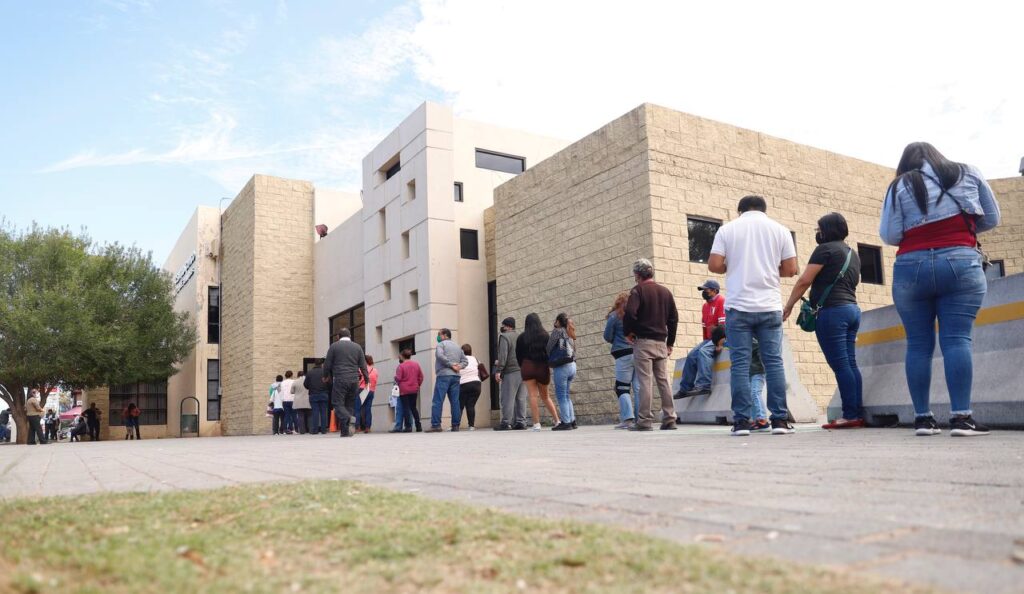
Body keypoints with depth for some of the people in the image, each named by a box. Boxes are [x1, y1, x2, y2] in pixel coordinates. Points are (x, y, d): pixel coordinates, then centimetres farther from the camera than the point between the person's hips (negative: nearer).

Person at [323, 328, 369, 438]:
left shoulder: (334, 346, 4)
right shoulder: (357, 347, 11)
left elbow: (327, 365, 4)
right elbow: (363, 366, 9)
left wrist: (326, 376, 22)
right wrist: (366, 377, 22)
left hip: (340, 380, -3)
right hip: (354, 380, 3)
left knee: (338, 403, -2)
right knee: (350, 405, 10)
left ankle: (347, 419, -31)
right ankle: (345, 431, 6)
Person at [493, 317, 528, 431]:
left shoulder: (504, 337, -4)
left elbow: (503, 355, -13)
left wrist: (498, 370, -12)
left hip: (511, 371, -7)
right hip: (523, 370, 7)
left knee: (508, 398, -5)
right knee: (521, 398, 8)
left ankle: (506, 423, -5)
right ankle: (521, 422, 7)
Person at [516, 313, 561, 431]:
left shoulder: (521, 337, 2)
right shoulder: (545, 335, 2)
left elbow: (518, 355, 6)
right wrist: (549, 365, 13)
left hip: (528, 367, -2)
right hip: (543, 367, 2)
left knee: (533, 396, -3)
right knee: (545, 396, 16)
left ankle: (536, 424, -9)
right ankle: (557, 421, 13)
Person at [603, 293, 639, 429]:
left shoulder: (614, 316, 0)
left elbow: (607, 337, 2)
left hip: (624, 355, -4)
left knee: (622, 388, 1)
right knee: (638, 388, 5)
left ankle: (627, 419, -10)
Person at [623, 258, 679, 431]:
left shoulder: (638, 290, -6)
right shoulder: (665, 291, 12)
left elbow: (630, 313, -19)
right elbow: (674, 318, 12)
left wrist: (628, 331, -2)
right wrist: (670, 343, 17)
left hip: (643, 341, -5)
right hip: (661, 342, 5)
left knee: (645, 381, -5)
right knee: (664, 380, 7)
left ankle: (644, 420, -4)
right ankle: (669, 419, 7)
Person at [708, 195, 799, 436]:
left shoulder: (727, 229, 5)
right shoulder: (780, 230, 8)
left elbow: (714, 265, -4)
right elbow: (791, 269, 4)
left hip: (739, 306, -1)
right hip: (769, 306, 1)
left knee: (740, 364, 0)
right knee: (773, 362, 4)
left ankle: (741, 421, -1)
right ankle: (779, 419, 4)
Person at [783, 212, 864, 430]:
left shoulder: (825, 249, -5)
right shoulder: (852, 253, 21)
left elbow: (804, 281, -9)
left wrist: (788, 306, -2)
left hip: (832, 311, -9)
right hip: (852, 309, 9)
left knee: (840, 365, -9)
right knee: (850, 363, 6)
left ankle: (850, 415, -10)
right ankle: (858, 414, 4)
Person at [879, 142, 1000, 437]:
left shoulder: (899, 186, 8)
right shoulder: (967, 173, 15)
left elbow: (889, 235, 0)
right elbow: (991, 219, 16)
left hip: (911, 269, 0)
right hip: (961, 264, 0)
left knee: (918, 344, 2)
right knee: (957, 339, -4)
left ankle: (922, 418, 3)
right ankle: (961, 416, -11)